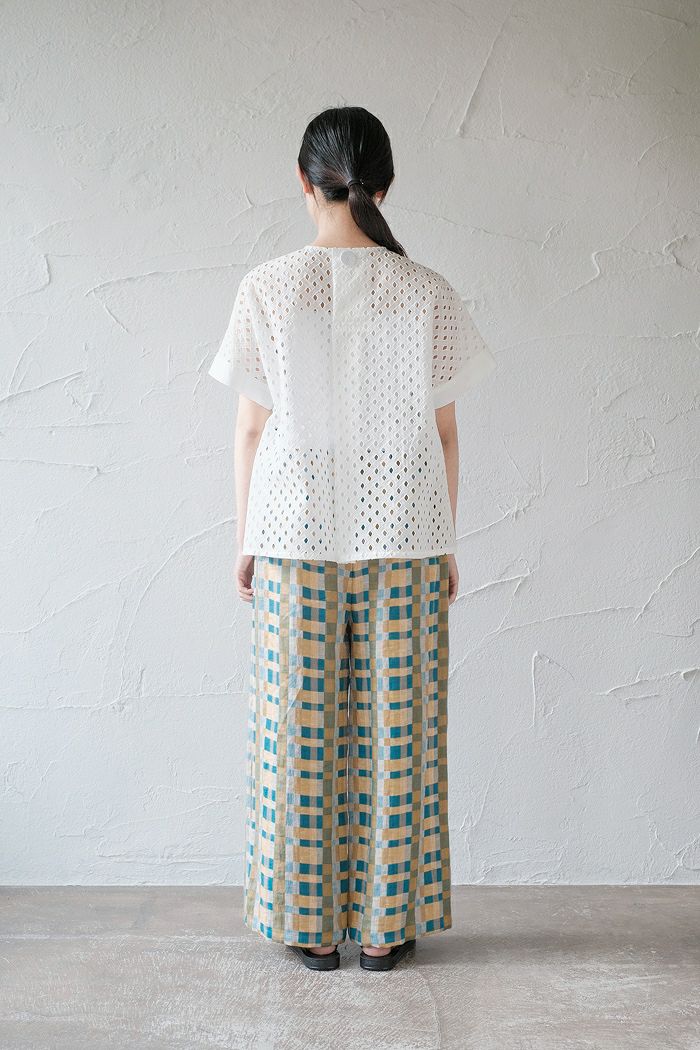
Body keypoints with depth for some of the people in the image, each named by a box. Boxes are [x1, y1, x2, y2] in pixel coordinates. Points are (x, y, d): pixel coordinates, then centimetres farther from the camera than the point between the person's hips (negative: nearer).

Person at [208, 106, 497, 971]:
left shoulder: (268, 288, -5)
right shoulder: (428, 293, -2)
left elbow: (251, 427, -2)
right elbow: (443, 431, 1)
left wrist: (247, 539, 7)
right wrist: (444, 541, 10)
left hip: (297, 539, 0)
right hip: (402, 539, 1)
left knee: (301, 729, 9)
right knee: (393, 727, 9)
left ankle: (313, 925, 20)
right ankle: (383, 927, 19)